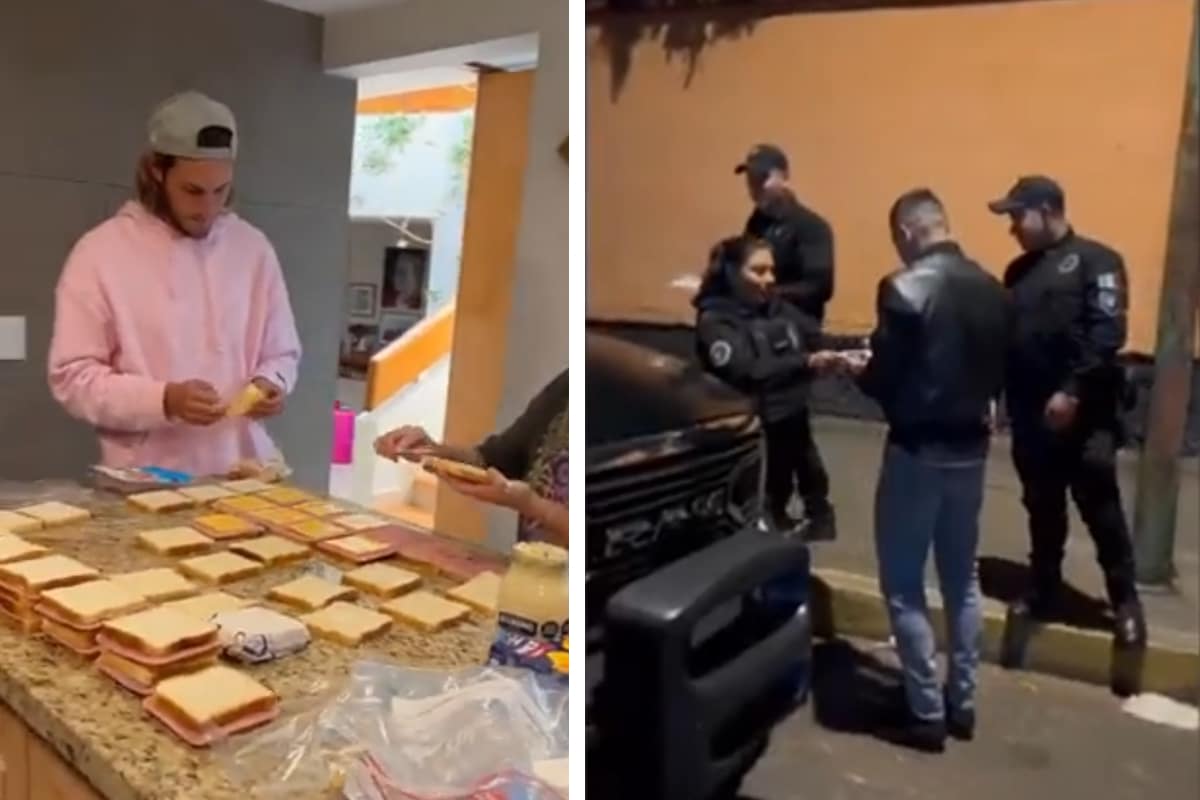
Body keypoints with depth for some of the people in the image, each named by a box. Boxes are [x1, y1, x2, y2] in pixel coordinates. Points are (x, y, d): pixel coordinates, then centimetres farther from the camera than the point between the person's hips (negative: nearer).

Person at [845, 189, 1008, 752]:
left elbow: (885, 378, -16)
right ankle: (962, 703, 28)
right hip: (972, 447, 7)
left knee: (903, 585, 6)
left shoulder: (906, 287, -17)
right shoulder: (990, 288, 4)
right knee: (962, 579, 17)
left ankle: (927, 713, 13)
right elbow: (998, 374, 9)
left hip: (918, 450, -7)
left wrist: (860, 371, 4)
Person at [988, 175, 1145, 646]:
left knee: (1099, 505, 1)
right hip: (1030, 413, 5)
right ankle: (1045, 592, 26)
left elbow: (1107, 333, -14)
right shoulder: (1019, 271, 15)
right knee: (1042, 508, 13)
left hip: (1084, 413, -5)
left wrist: (1072, 390, -21)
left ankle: (1125, 599, 17)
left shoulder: (1095, 261, -3)